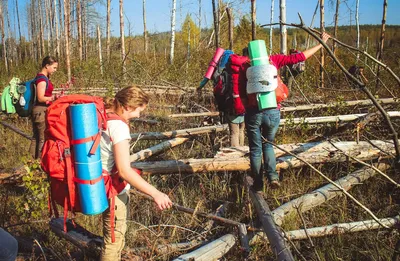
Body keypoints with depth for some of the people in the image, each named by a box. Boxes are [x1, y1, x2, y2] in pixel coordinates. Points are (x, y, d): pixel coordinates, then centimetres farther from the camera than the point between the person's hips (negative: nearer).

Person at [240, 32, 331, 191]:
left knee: (255, 149, 13)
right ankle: (272, 176, 5)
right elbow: (298, 58, 5)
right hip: (273, 113, 1)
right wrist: (320, 44, 13)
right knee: (267, 144, 23)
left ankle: (258, 184, 18)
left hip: (253, 113, -1)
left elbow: (242, 94, -2)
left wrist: (248, 108, 10)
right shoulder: (273, 60, 4)